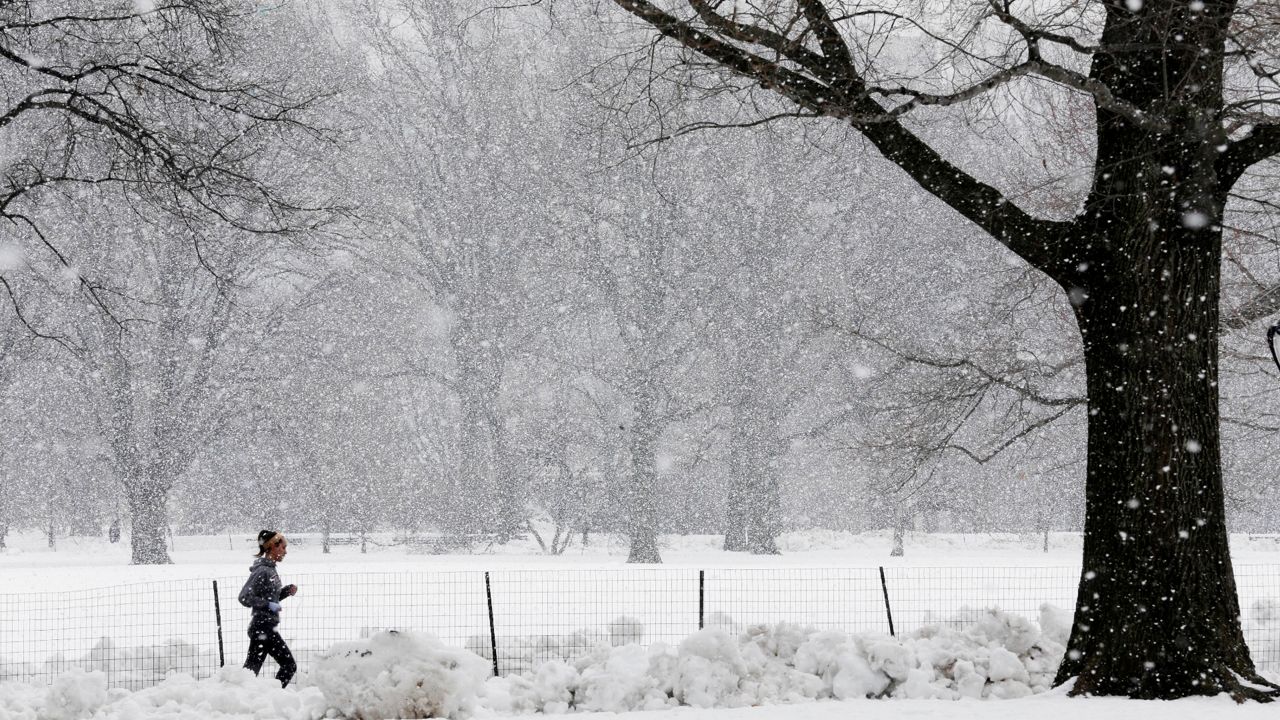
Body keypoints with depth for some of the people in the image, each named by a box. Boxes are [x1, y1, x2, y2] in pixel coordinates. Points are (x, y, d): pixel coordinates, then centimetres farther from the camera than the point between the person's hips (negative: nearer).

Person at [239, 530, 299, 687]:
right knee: (289, 665, -3)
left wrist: (287, 591, 10)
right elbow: (244, 597, -21)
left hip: (266, 628, 9)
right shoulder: (262, 571, -15)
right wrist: (269, 605, -21)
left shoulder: (270, 569, 14)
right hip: (263, 628, -9)